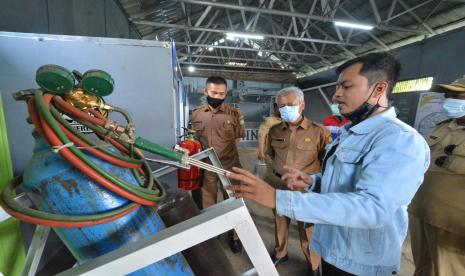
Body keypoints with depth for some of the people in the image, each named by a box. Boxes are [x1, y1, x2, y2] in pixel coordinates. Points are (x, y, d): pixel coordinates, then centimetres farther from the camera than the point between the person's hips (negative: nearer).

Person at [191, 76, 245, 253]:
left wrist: (221, 151, -7)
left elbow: (237, 140, 0)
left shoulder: (234, 114, -9)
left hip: (229, 166, -2)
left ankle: (235, 236, 38)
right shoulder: (196, 114, -1)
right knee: (207, 203, 19)